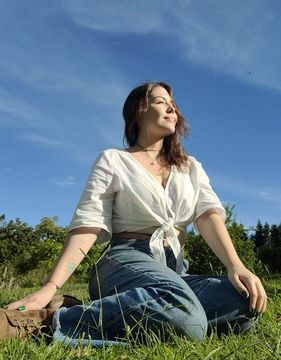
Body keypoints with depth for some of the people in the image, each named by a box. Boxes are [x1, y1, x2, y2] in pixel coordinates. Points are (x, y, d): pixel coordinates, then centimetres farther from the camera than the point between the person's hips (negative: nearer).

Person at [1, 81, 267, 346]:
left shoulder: (190, 167, 19)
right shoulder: (113, 160, 6)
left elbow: (209, 215, 4)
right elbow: (88, 224, -5)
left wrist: (236, 266, -15)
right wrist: (50, 287, -17)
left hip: (174, 270, 6)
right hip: (127, 262, -5)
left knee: (245, 300, -24)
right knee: (185, 316, -38)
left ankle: (129, 322, -18)